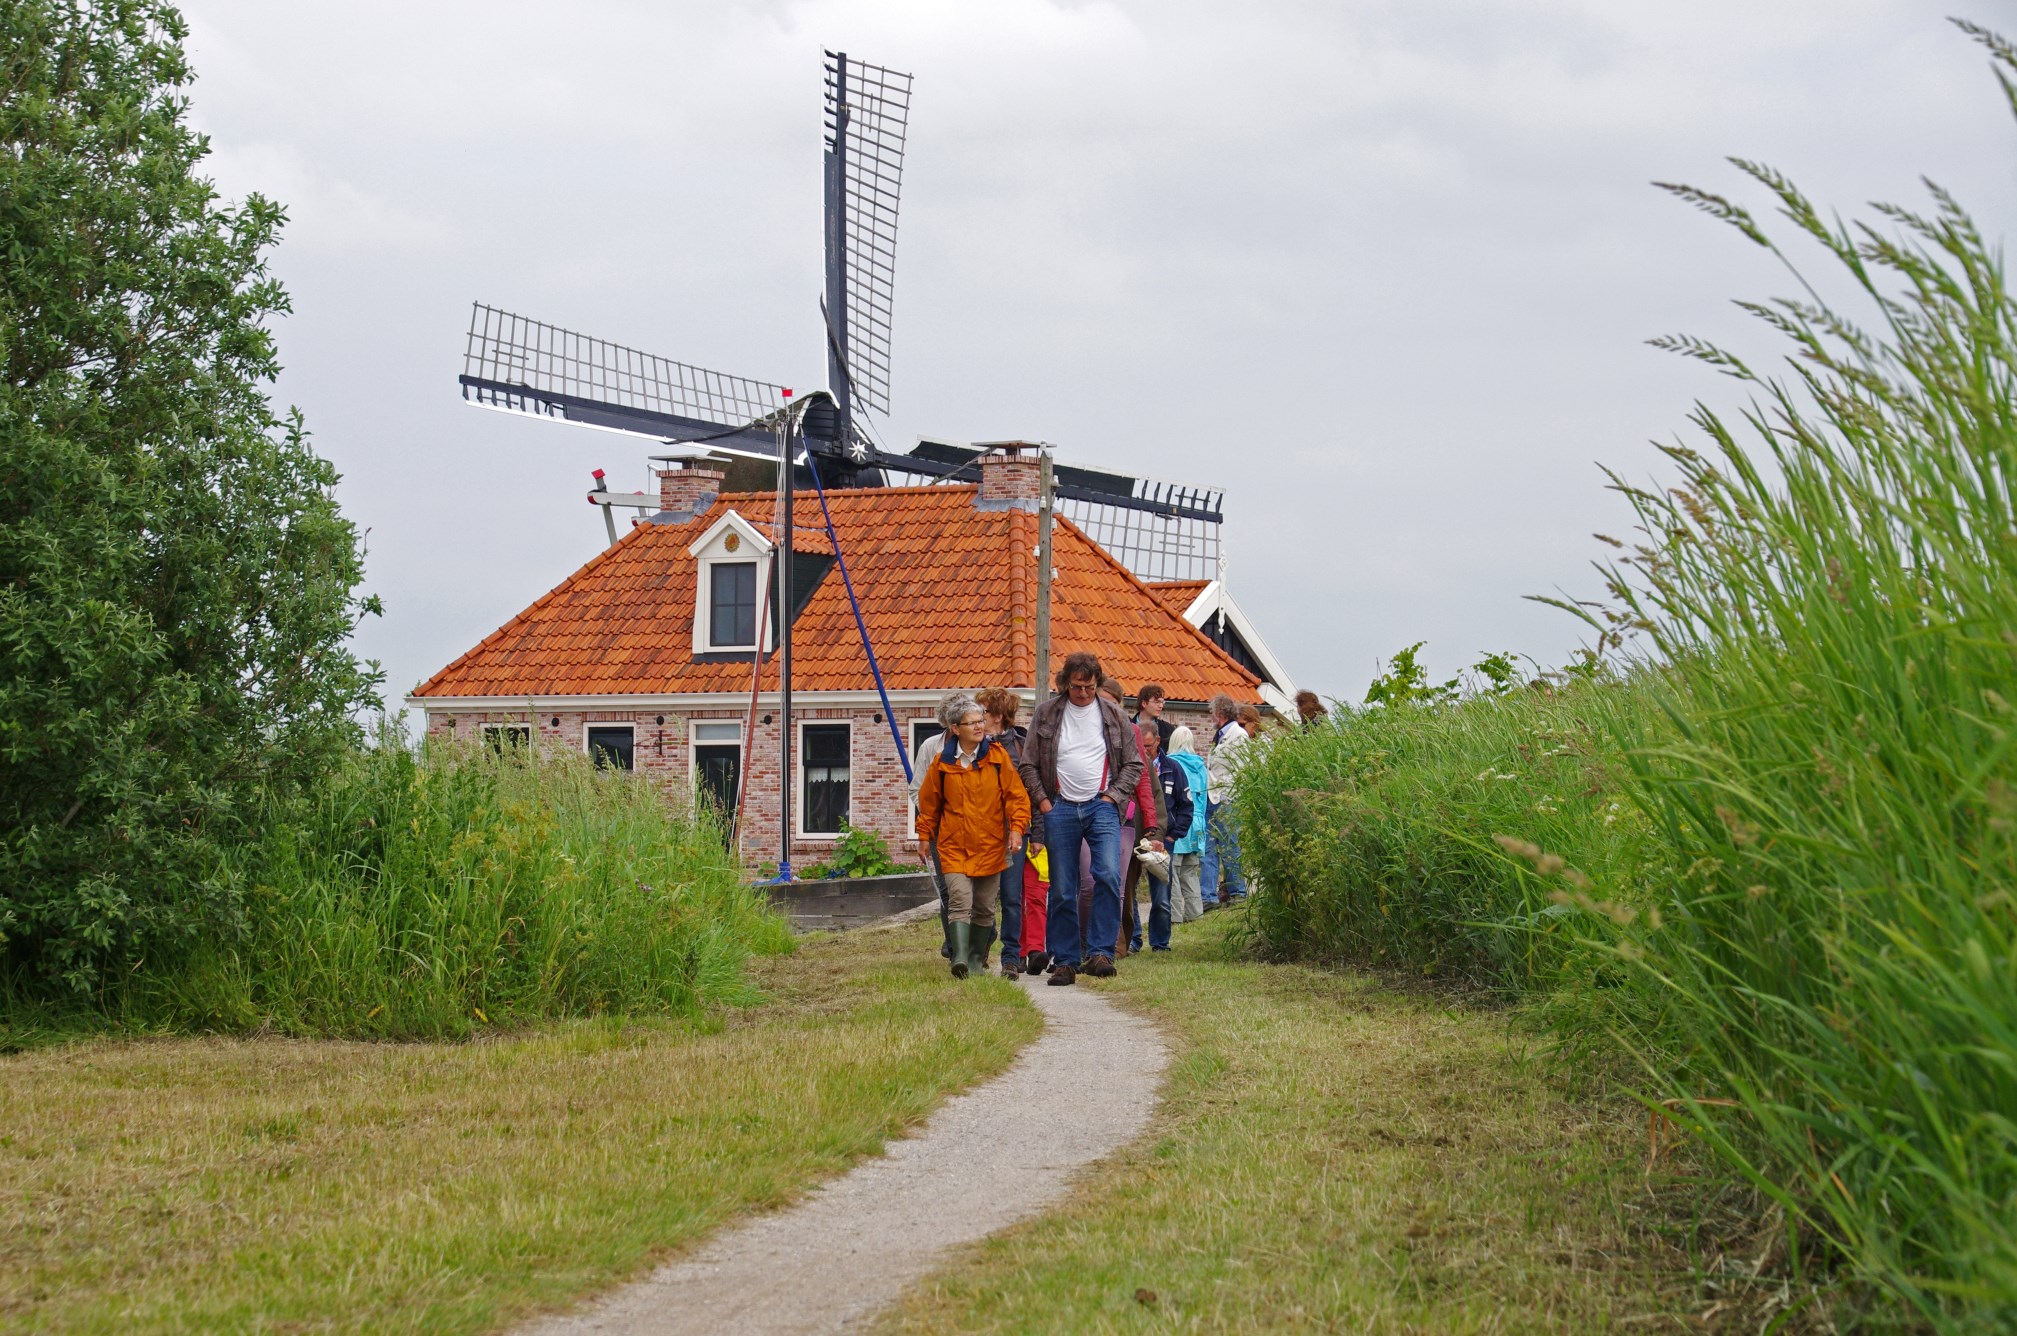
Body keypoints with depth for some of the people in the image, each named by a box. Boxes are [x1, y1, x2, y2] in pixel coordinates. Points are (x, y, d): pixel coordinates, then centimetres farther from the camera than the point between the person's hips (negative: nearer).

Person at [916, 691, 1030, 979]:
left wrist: (1016, 827, -9)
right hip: (954, 846, -1)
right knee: (960, 901, -17)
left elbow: (1016, 794, 2)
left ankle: (977, 959, 25)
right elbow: (928, 802, 12)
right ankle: (960, 959, -24)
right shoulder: (942, 762, 0)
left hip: (990, 845, 1)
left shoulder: (997, 756, 0)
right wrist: (925, 836, 14)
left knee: (984, 907, 9)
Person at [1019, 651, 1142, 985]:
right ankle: (1064, 961, 9)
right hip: (1060, 808, 1)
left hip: (1101, 807, -1)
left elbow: (1133, 763, 11)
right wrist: (1042, 801, -1)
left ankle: (1099, 952, -15)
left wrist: (1113, 795, -1)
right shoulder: (1046, 714, 5)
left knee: (1108, 875, -20)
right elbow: (1028, 764, 9)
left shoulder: (1113, 715, 7)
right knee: (1062, 890, 2)